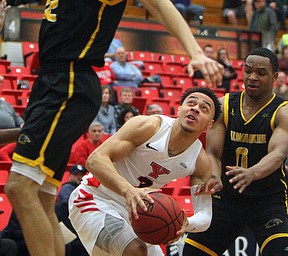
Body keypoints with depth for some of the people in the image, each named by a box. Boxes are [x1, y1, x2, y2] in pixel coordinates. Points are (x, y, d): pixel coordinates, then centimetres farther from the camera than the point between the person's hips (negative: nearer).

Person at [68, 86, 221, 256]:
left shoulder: (201, 162, -7)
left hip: (133, 210, 7)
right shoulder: (148, 126, -22)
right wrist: (127, 190, -47)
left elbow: (205, 216, -8)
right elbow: (95, 160, -30)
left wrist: (186, 224, -34)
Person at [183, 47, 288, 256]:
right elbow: (213, 153, -6)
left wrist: (251, 174, -49)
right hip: (226, 196, 3)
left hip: (269, 199, -3)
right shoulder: (224, 106, -1)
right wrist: (214, 178, -30)